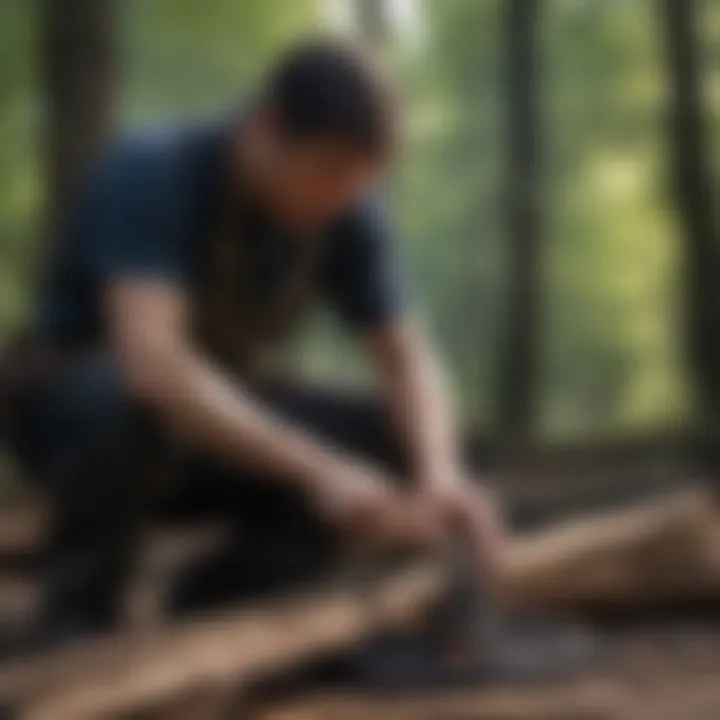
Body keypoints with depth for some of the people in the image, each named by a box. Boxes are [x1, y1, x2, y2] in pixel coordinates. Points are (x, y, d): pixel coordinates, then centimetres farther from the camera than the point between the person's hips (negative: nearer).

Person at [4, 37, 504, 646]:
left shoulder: (347, 209, -13)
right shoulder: (152, 173, -30)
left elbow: (407, 359, -13)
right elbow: (151, 360, -42)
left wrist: (439, 474, -34)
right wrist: (319, 470, -48)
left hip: (220, 416, 5)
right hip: (74, 401, -5)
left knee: (406, 445, -14)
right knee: (134, 404, -40)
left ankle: (207, 613, -1)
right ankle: (77, 613, -13)